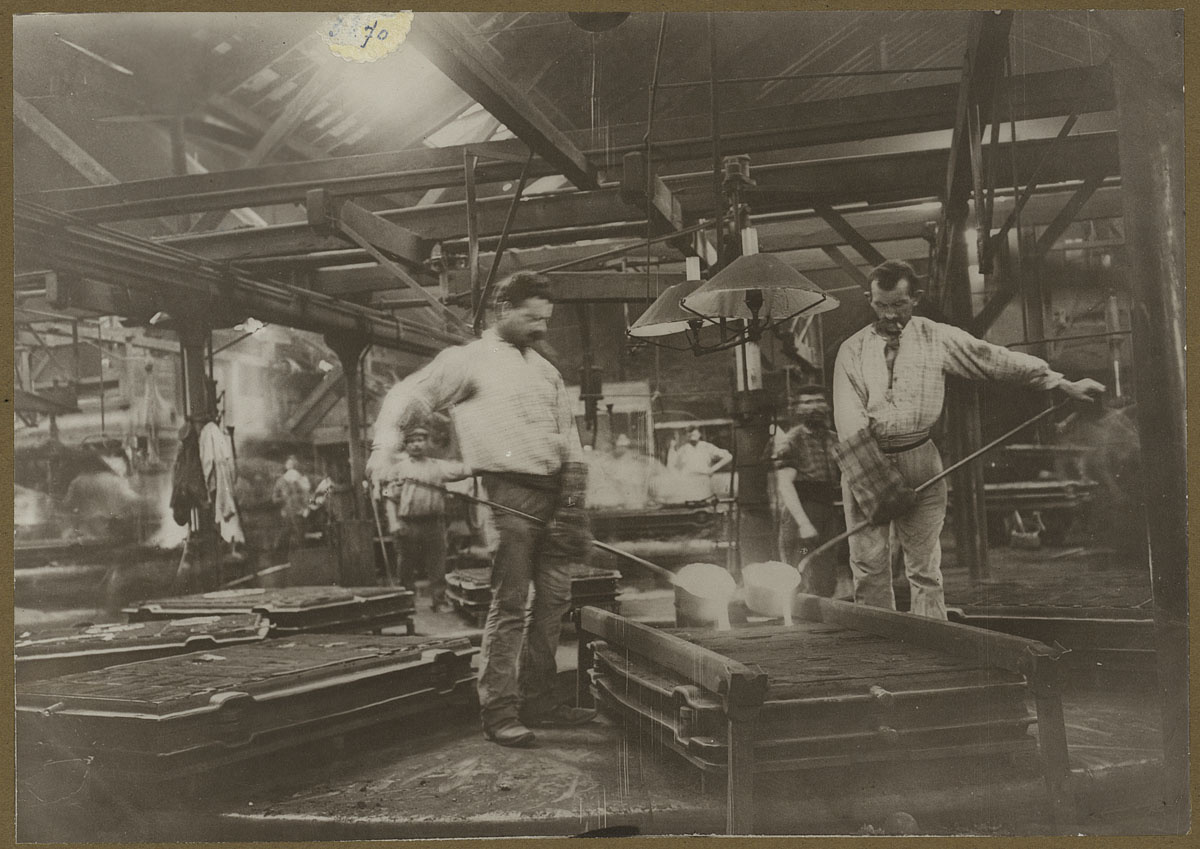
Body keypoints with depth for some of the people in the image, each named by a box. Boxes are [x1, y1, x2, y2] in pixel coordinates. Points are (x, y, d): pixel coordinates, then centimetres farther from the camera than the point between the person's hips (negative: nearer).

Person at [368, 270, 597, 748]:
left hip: (553, 493, 7)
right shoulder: (469, 360, 2)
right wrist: (384, 446, -20)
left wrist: (573, 499, 10)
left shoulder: (545, 370, 22)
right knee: (509, 604, -8)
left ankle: (538, 699, 20)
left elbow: (568, 435, 21)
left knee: (554, 599, 9)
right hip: (508, 492, -7)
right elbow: (408, 398, -3)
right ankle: (498, 711, -1)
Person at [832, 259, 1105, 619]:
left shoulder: (937, 339, 7)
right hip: (863, 461, 0)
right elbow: (849, 421, -7)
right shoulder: (852, 350, 2)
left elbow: (997, 359, 10)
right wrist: (877, 481, -16)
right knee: (868, 566, -2)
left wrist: (1064, 384, 10)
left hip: (919, 460, 1)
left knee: (924, 567, 0)